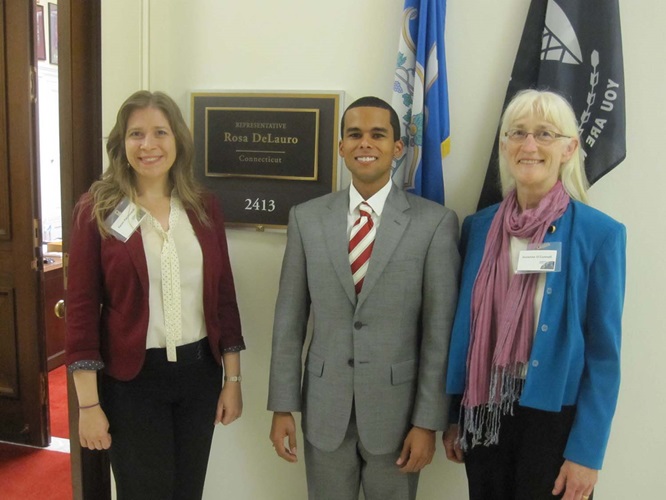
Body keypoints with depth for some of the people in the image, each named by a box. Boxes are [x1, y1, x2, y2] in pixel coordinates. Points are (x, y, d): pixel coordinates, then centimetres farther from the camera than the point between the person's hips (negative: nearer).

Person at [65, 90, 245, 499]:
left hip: (200, 372, 3)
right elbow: (82, 308, -7)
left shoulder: (205, 207, 1)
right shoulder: (97, 211, -7)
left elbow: (224, 296, 4)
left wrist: (233, 379, 4)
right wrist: (88, 404, -9)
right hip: (132, 379, -3)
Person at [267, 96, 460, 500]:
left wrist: (428, 421, -8)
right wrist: (283, 407, 1)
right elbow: (289, 319, 1)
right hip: (324, 407, 2)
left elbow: (440, 329, -7)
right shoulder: (306, 218, -1)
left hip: (396, 407, -2)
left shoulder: (436, 222, -8)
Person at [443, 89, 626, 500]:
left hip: (554, 419, -3)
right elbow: (463, 328, 6)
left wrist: (586, 452, -9)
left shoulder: (601, 234, -9)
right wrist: (454, 417, 8)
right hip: (485, 415, 3)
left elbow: (604, 353, -8)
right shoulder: (477, 227, 1)